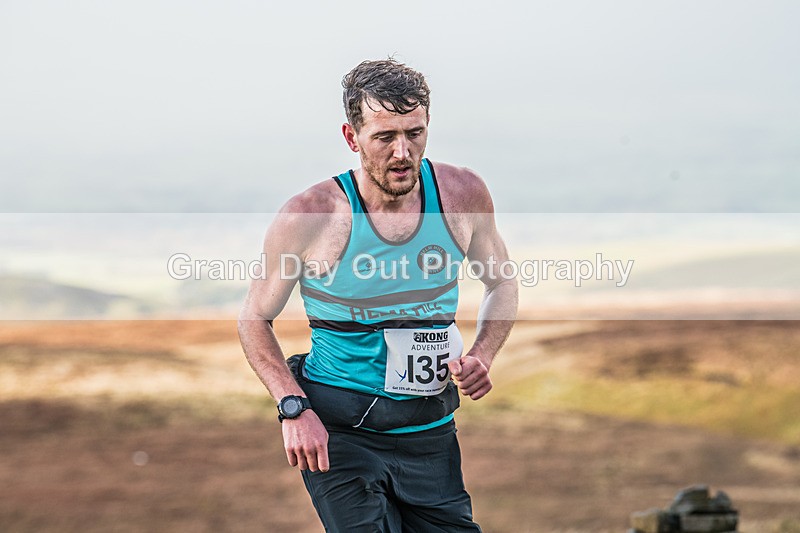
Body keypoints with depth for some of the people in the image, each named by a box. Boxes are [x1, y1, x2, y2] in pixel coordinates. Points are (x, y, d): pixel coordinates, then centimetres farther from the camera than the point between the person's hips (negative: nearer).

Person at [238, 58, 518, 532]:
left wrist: (482, 357, -4)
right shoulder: (311, 216, -12)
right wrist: (293, 409, -13)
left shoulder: (462, 194, -3)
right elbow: (256, 318, 1)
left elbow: (502, 285, 16)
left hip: (430, 433, 4)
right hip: (337, 433, -4)